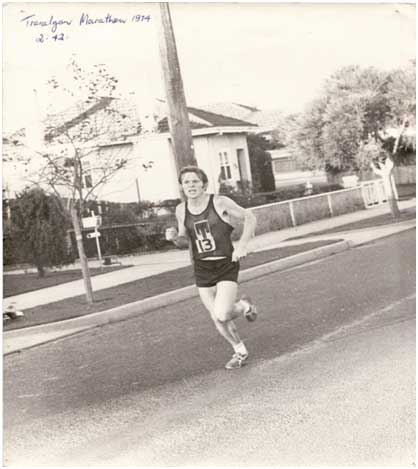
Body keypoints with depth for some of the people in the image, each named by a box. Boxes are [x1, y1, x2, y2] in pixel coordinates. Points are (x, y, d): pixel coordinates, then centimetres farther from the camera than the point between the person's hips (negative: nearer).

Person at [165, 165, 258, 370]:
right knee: (217, 320, 8)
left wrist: (242, 245, -15)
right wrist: (174, 237, -10)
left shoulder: (220, 202, -11)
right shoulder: (181, 210, 2)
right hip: (202, 269, 4)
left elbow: (249, 217, -2)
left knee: (221, 315, -18)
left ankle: (244, 305, 16)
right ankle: (240, 352, 33)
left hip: (226, 266, -4)